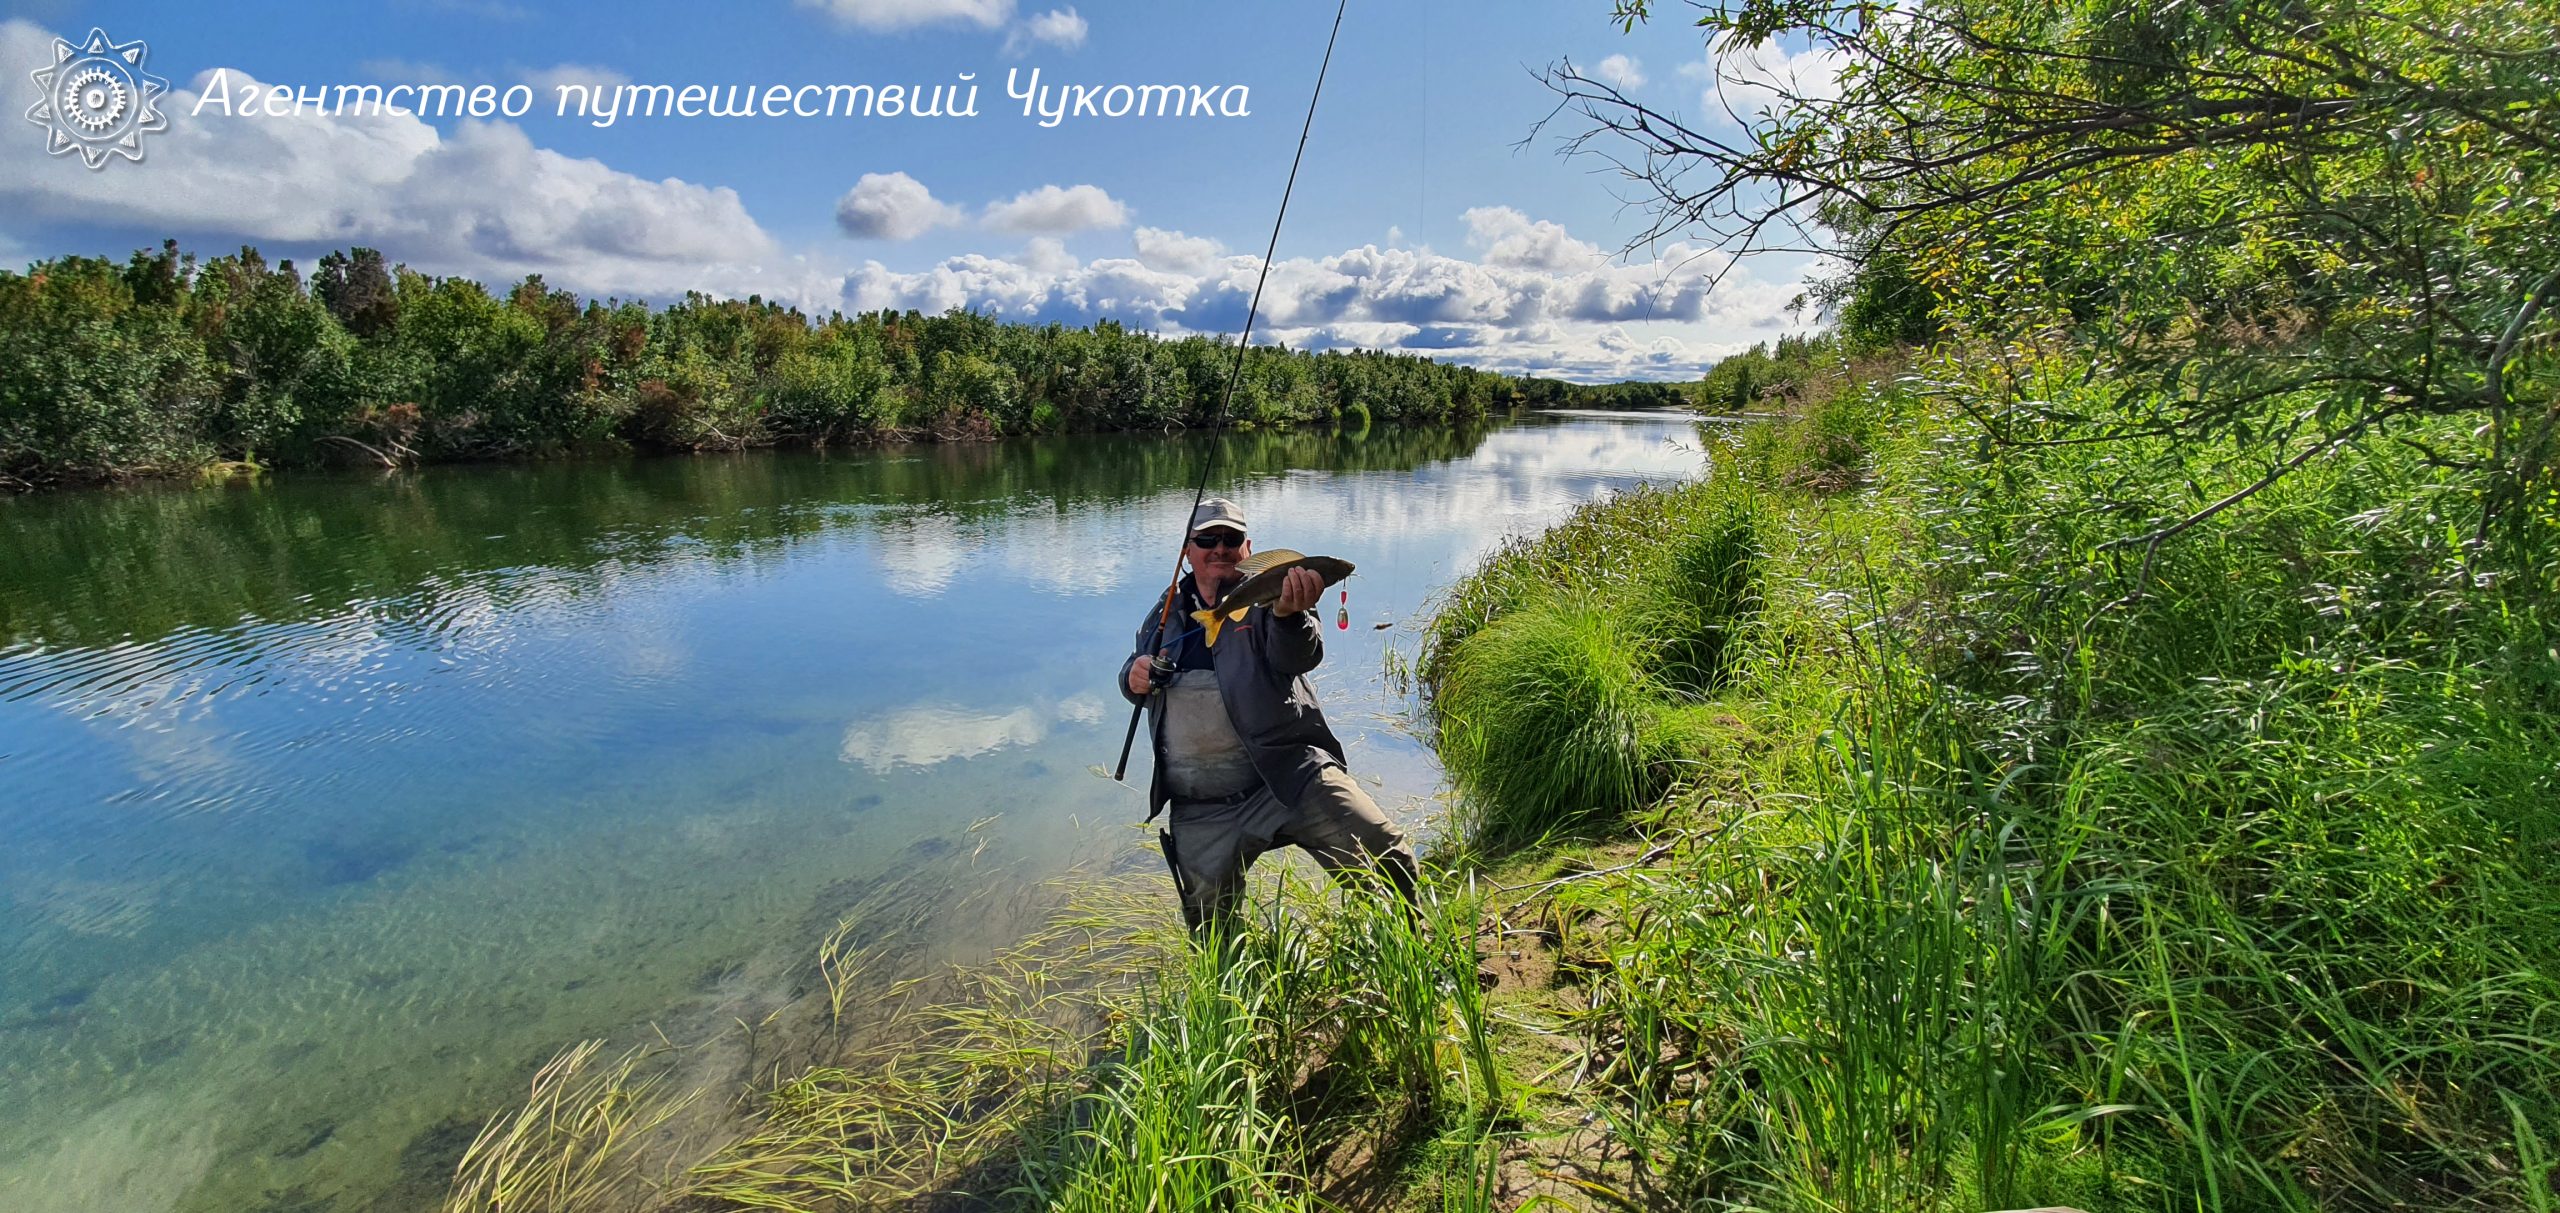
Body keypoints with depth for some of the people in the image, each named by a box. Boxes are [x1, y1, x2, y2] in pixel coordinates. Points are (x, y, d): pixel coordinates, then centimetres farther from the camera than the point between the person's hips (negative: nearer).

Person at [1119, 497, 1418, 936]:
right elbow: (1136, 671, 24)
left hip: (1288, 774, -3)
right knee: (1209, 927, 12)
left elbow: (1298, 657, -19)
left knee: (1385, 856, -14)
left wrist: (1289, 615, -42)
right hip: (1201, 809, 3)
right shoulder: (1167, 612, 11)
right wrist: (1134, 677, -2)